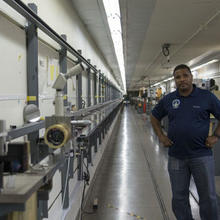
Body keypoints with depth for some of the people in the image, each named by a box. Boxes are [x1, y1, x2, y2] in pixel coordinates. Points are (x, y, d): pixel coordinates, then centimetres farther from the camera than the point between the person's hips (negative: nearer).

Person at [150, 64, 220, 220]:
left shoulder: (207, 97, -4)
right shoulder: (168, 99, 4)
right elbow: (154, 117, 18)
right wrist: (161, 136, 8)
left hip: (202, 155, -2)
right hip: (176, 156, 3)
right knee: (179, 197, 12)